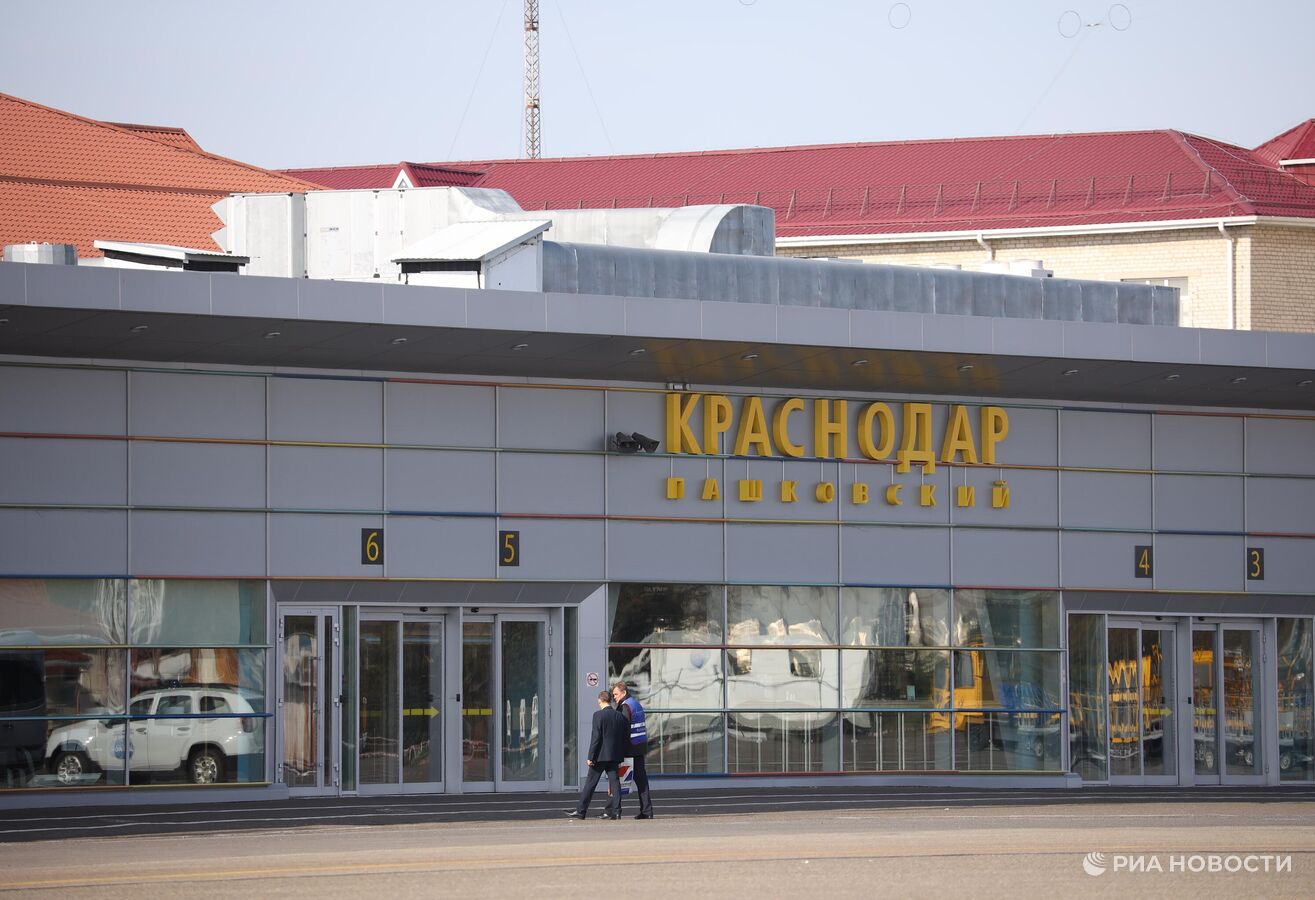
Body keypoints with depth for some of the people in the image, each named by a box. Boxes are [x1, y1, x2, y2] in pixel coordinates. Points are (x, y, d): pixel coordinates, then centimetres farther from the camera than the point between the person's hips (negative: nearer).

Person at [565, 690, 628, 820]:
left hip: (601, 756, -5)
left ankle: (580, 811, 5)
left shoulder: (599, 715, -12)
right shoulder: (620, 716, 6)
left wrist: (591, 757, -12)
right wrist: (621, 755, 16)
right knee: (614, 782, 6)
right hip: (615, 756, 5)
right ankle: (615, 811, 2)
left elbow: (596, 737, -15)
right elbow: (624, 737, 9)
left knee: (590, 783, 0)